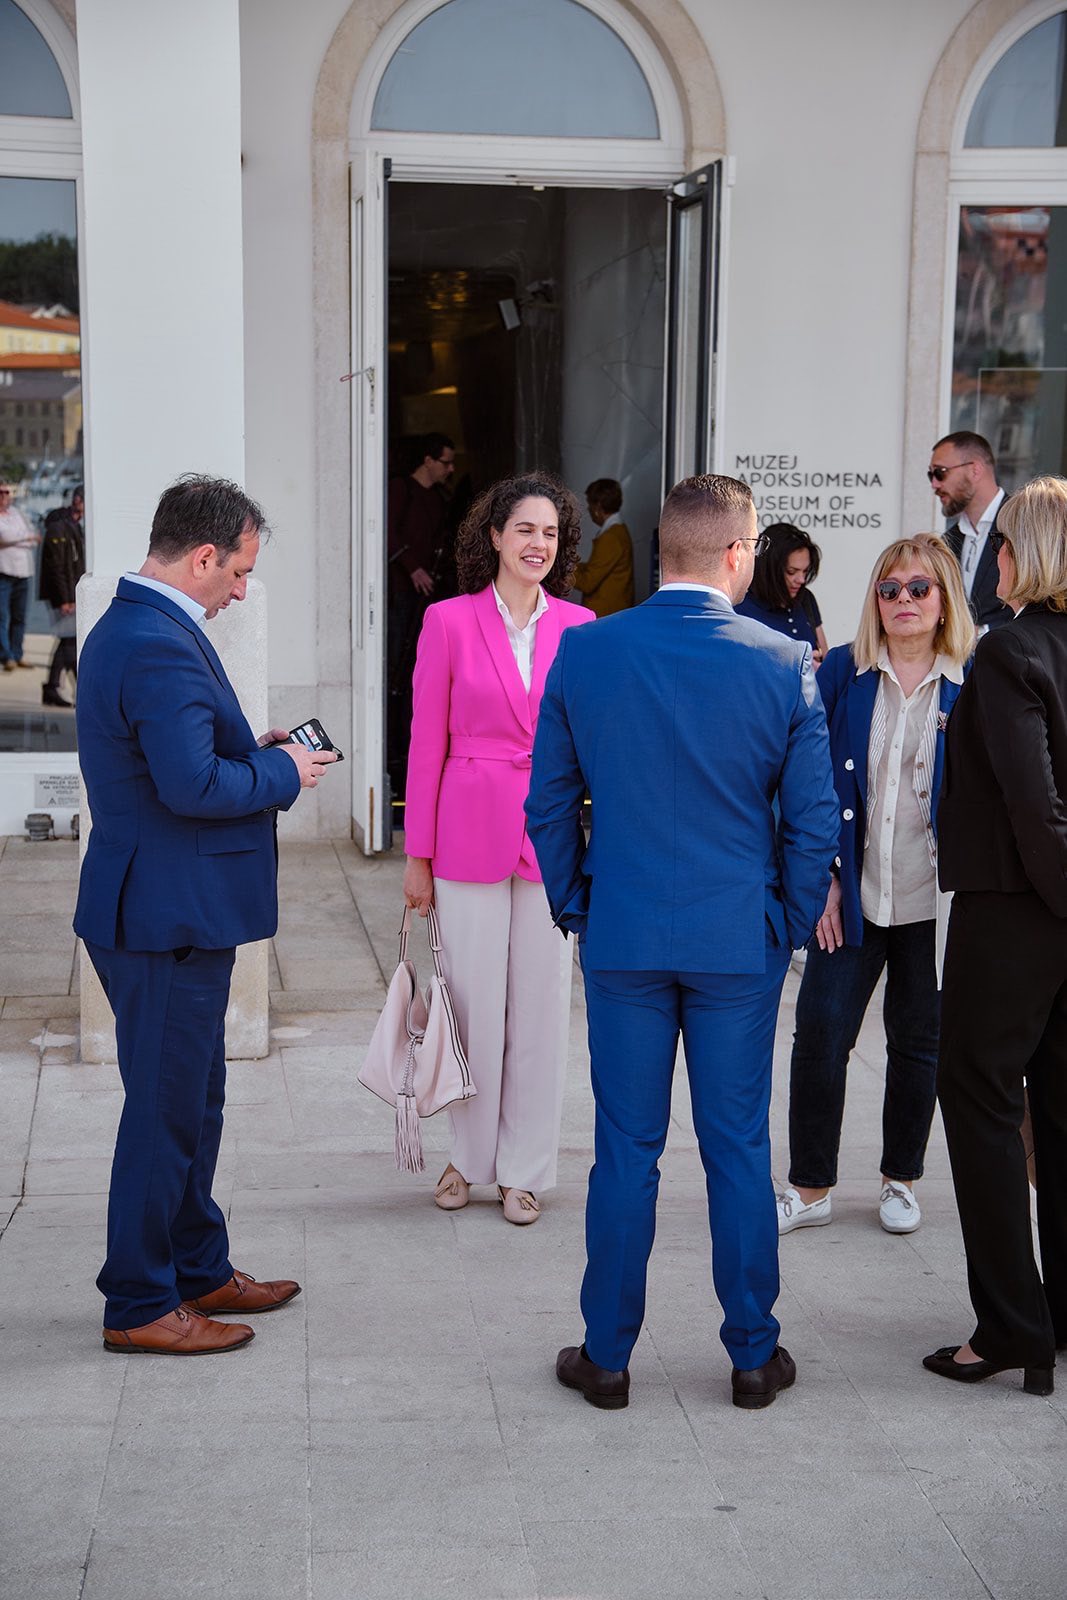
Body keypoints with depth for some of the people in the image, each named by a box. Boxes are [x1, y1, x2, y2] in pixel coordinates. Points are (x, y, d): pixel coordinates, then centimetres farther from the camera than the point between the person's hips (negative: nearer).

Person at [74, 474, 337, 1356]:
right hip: (168, 917, -11)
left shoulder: (128, 627, 12)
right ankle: (138, 1306, 12)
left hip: (163, 910, 11)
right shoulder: (159, 645, -22)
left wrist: (249, 747, 9)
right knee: (165, 1109, 0)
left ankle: (199, 1268, 34)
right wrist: (283, 772, -14)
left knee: (192, 1097, 20)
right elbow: (193, 786, -29)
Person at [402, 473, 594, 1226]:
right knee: (474, 1000, 6)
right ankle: (470, 1155, 24)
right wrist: (417, 854, 0)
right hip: (471, 832, -1)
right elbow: (426, 744, 1)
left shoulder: (578, 625, 4)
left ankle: (525, 1166, 19)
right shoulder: (450, 621, -1)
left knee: (541, 1002, 7)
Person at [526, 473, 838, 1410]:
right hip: (741, 942, -1)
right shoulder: (784, 665, -8)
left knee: (627, 1150, 9)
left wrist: (575, 910, 15)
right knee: (739, 1149, 10)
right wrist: (793, 924, 11)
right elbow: (814, 821, -3)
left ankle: (608, 1356, 18)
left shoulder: (583, 653, -4)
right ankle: (754, 1356, 20)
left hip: (621, 939, 1)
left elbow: (549, 804, 3)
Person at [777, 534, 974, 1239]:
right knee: (819, 1035, -2)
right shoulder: (842, 671, 0)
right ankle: (812, 1188, 12)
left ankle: (902, 1180, 30)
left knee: (918, 1042, 12)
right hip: (851, 895, 1)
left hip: (934, 902, 0)